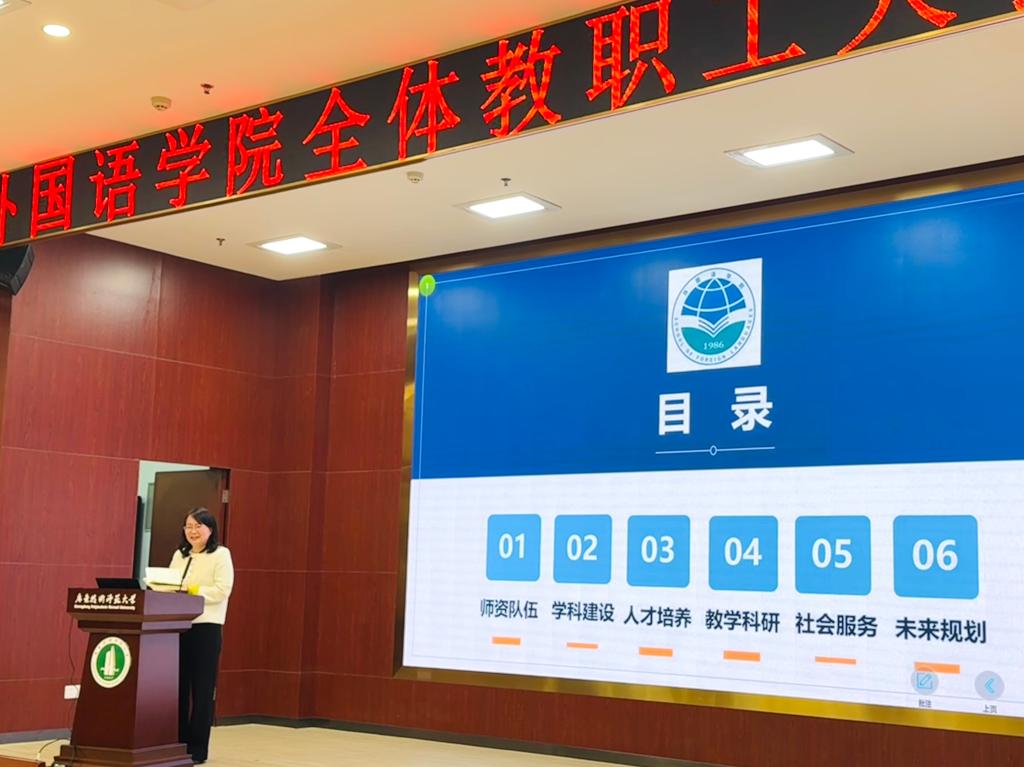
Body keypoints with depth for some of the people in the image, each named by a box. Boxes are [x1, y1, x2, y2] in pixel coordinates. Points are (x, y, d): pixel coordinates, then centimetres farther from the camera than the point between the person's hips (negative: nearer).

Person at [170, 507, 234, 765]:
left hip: (206, 628, -5)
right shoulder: (179, 555, 17)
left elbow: (222, 590, -12)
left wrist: (191, 589, -20)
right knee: (178, 685, 5)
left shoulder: (221, 554, -1)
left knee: (202, 688, 0)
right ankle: (179, 743, 14)